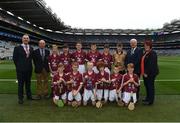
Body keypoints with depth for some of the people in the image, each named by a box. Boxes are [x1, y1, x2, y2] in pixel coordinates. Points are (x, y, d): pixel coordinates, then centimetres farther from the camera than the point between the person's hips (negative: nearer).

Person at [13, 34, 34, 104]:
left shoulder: (31, 48, 8)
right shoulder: (17, 48, -4)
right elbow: (15, 58, -1)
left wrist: (29, 65, 7)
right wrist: (18, 66, 1)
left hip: (29, 69, 4)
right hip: (20, 69, -4)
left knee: (28, 83, 14)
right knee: (20, 84, 3)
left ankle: (29, 96, 26)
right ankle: (20, 98, 12)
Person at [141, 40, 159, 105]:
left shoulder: (152, 54, -15)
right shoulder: (145, 53, 12)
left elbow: (151, 64, -20)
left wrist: (147, 73, -20)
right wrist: (143, 72, 11)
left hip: (150, 73, -9)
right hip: (145, 73, 9)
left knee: (150, 86, 0)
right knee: (146, 85, 16)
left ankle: (150, 101, 10)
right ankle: (148, 98, 31)